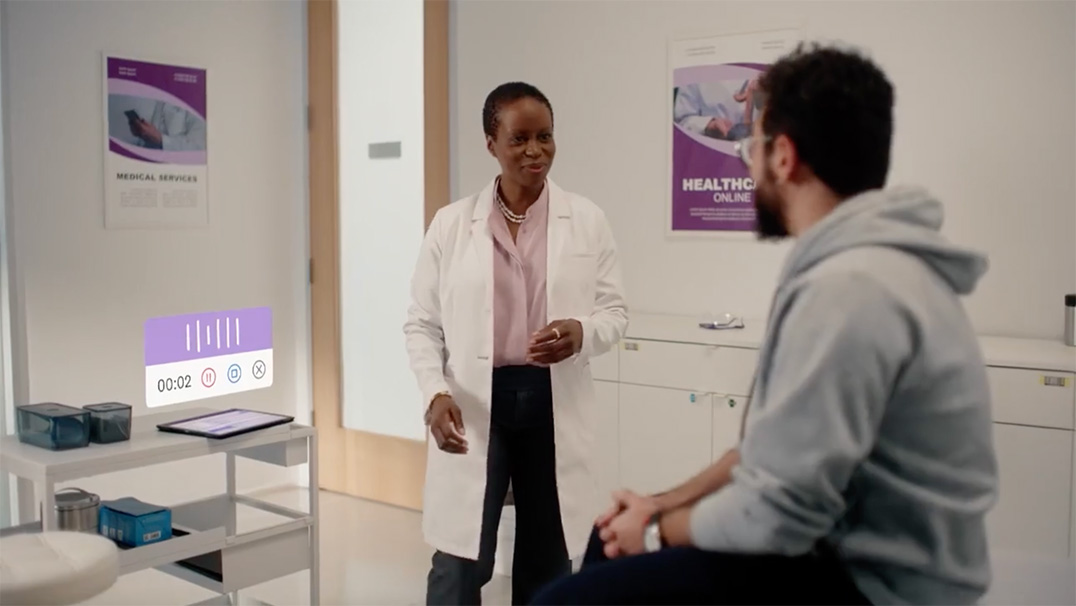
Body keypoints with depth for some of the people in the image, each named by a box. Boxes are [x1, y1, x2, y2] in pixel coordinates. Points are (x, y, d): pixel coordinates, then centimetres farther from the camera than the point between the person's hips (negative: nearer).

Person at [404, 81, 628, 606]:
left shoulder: (587, 221, 3)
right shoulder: (451, 224, 2)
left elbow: (615, 312, 5)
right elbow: (422, 324, 4)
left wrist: (581, 333, -18)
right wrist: (435, 393, -12)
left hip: (555, 402, 2)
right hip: (474, 404, -1)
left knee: (547, 563, 13)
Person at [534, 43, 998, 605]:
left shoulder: (848, 286, -26)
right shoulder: (862, 264, 8)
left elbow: (775, 514, -24)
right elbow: (780, 446, 13)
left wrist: (658, 531, -6)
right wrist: (663, 503, 8)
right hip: (852, 547, 10)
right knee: (612, 543, 18)